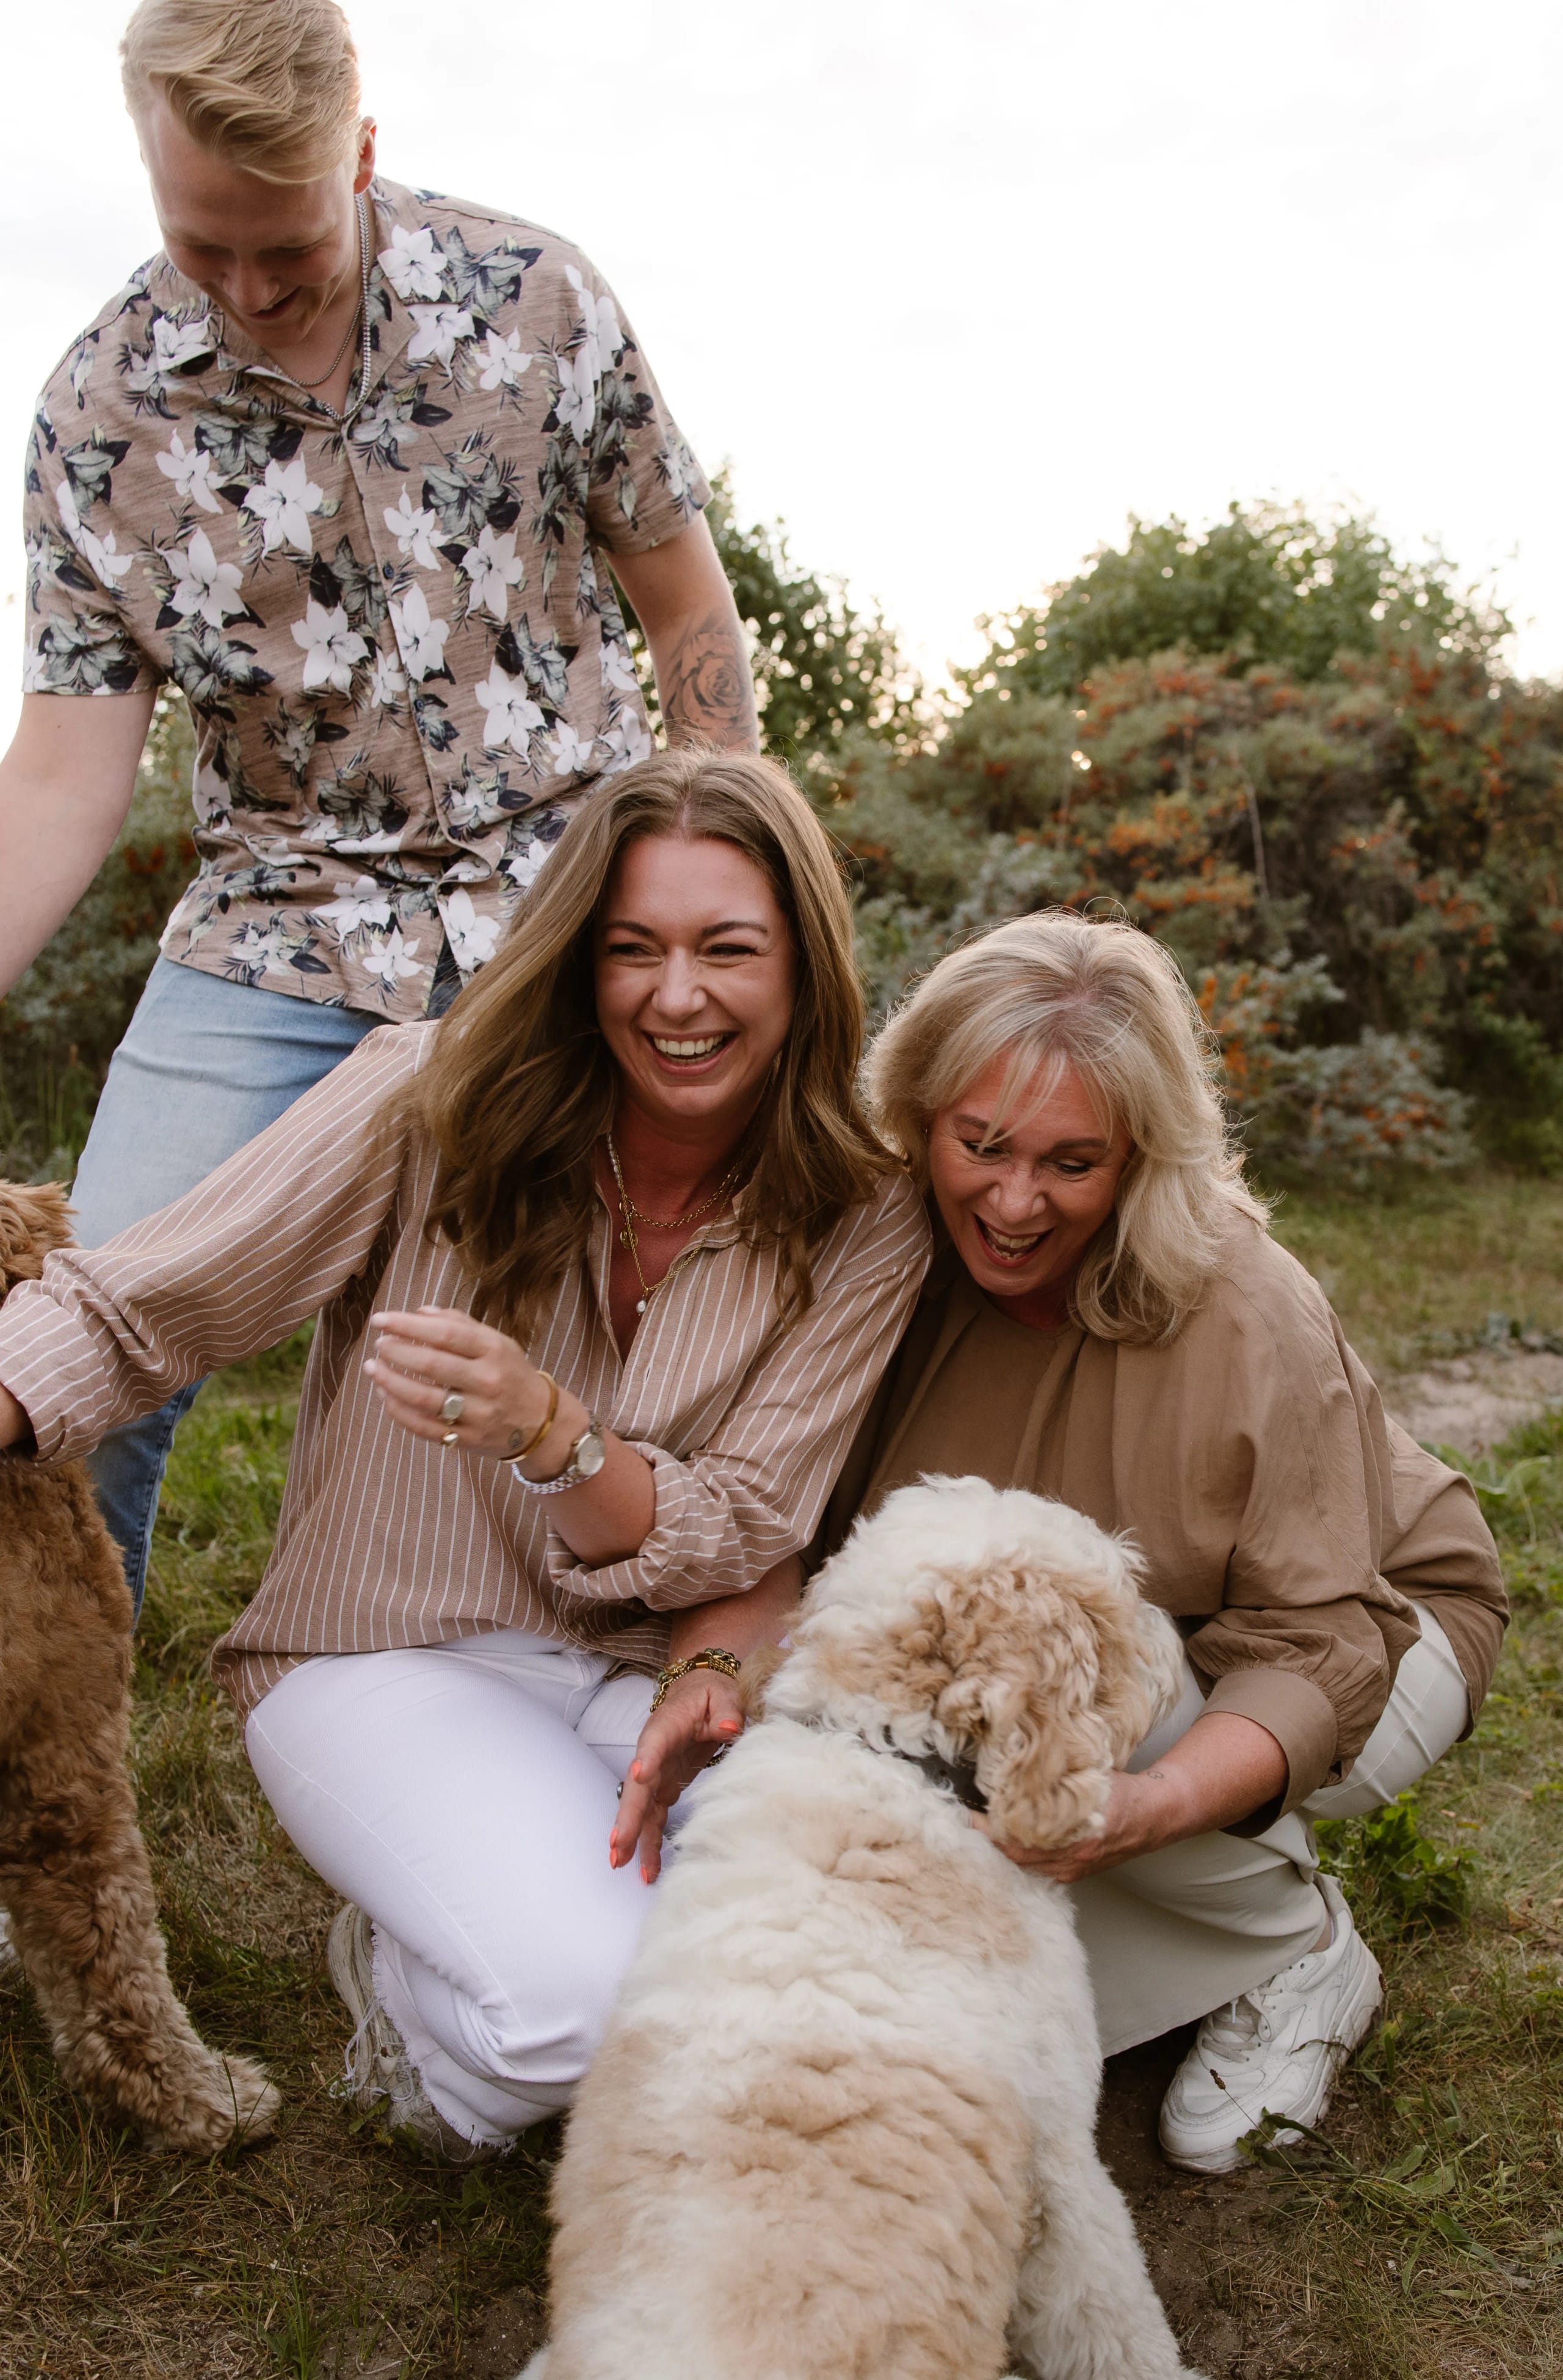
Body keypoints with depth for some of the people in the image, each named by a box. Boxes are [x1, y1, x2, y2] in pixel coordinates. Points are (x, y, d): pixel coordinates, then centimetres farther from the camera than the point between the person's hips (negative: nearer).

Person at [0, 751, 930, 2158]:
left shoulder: (862, 1230, -7)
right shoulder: (432, 1101, -12)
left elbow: (742, 1538, -9)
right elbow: (127, 1315, -11)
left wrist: (545, 1432, -30)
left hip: (645, 1678, 3)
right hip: (392, 1657, -2)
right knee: (583, 1995, -29)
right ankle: (404, 1968, 9)